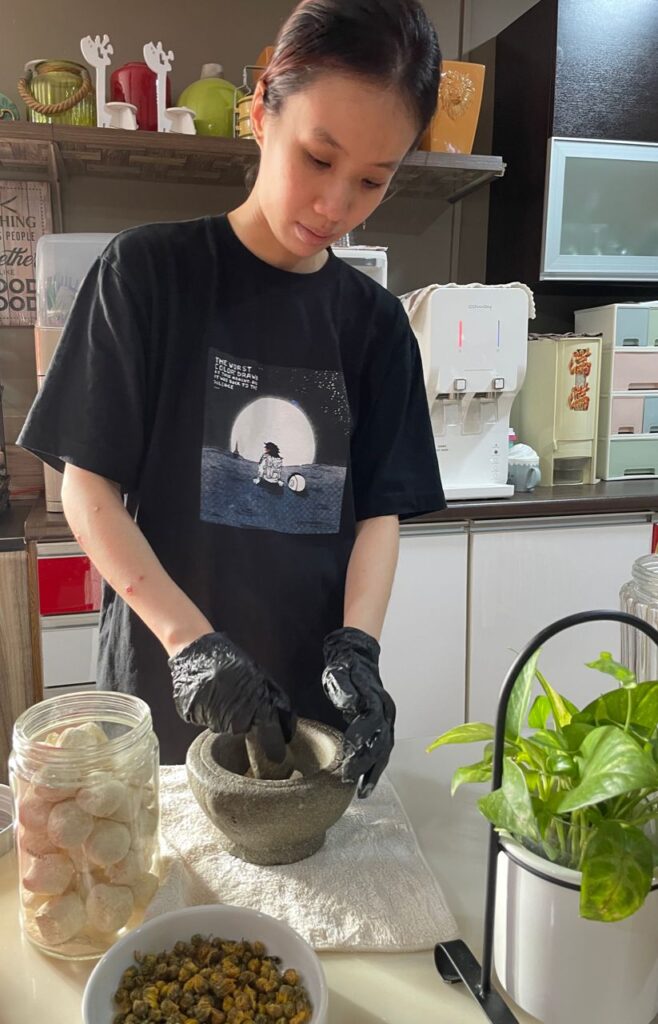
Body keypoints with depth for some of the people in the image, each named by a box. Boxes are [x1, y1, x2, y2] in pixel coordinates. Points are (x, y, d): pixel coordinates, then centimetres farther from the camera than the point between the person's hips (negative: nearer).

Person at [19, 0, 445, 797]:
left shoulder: (375, 321, 1)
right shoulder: (150, 271, -8)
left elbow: (379, 509, 0)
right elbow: (87, 484, -9)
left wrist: (356, 644, -17)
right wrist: (190, 638, -19)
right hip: (165, 684, -2)